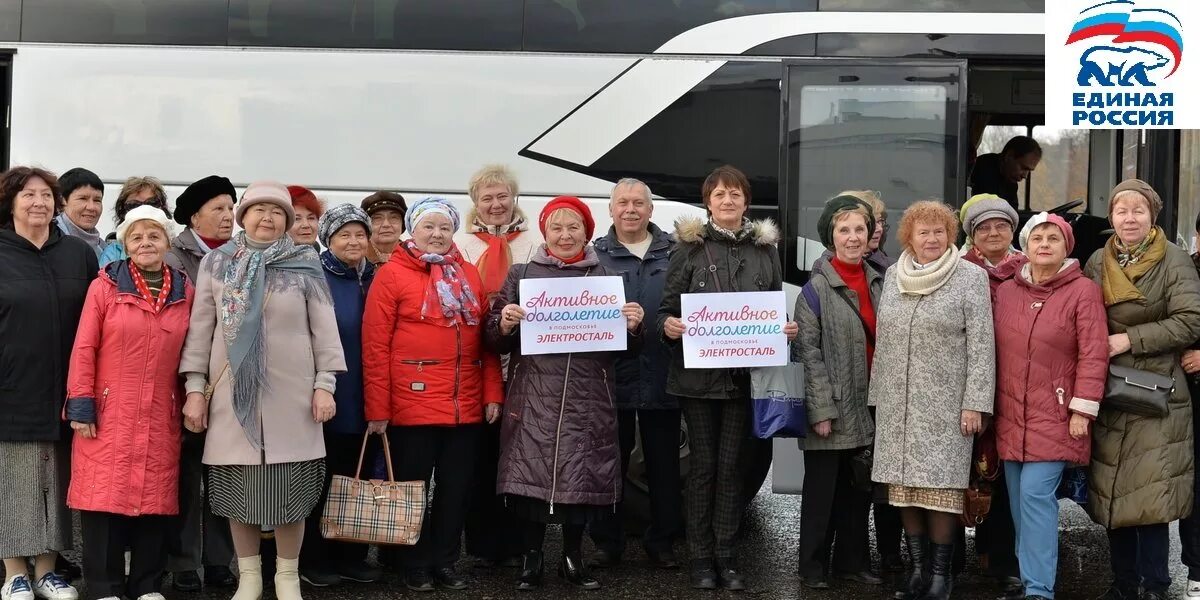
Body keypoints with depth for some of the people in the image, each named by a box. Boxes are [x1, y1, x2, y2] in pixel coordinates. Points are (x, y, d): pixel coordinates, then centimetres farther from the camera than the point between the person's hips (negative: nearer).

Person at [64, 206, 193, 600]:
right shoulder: (104, 286, 0)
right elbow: (84, 349, -2)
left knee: (156, 498, 6)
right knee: (105, 495, -1)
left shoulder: (186, 292, 8)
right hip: (109, 414, -2)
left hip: (162, 418, 3)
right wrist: (81, 406, -8)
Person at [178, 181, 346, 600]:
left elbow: (324, 328, 3)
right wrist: (195, 387, 1)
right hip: (233, 392, 1)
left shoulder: (306, 264, 3)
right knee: (239, 487, 5)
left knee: (291, 487, 1)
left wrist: (324, 384, -3)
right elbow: (201, 329, 6)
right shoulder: (216, 263, 5)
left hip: (291, 393, -1)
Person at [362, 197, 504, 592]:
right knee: (412, 487, 7)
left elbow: (485, 340, 11)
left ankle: (444, 562, 24)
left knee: (457, 488, 11)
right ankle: (416, 566, 20)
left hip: (466, 407, 4)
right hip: (412, 406, -4)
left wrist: (492, 394, 4)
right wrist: (377, 409, -10)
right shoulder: (392, 275, -4)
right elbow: (375, 346, -7)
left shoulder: (470, 275, 10)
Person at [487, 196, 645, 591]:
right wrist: (504, 325, -16)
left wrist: (632, 327, -9)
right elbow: (495, 342, 6)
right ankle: (531, 558, 11)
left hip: (587, 400, 1)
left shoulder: (606, 277, 10)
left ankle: (573, 557, 20)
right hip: (533, 398, -1)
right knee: (529, 473, -5)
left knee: (583, 476, 2)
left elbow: (627, 348, 12)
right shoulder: (521, 275, 7)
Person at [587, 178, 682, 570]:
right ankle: (607, 542, 19)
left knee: (664, 464, 9)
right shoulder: (596, 255, 5)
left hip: (662, 378, 1)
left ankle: (662, 541, 22)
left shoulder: (674, 253, 6)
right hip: (612, 377, 0)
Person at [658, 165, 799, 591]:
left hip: (746, 374, 2)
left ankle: (726, 556, 15)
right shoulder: (689, 246, 1)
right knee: (703, 463, 3)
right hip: (698, 374, -2)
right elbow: (666, 308, 0)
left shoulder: (765, 249, 9)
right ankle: (701, 557, 12)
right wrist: (668, 326, -20)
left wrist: (787, 329, -5)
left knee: (732, 464, 6)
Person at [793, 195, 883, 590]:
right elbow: (808, 354, -12)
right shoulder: (816, 288, -8)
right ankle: (813, 568, 14)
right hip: (831, 409, -5)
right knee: (822, 490, 3)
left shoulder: (879, 282, 9)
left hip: (867, 409, 6)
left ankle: (852, 561, 26)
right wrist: (821, 410, -17)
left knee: (859, 490, 14)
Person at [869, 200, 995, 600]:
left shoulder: (970, 277, -3)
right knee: (904, 485, 4)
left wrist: (974, 402, -12)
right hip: (897, 403, 4)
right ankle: (916, 567, 15)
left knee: (940, 486, -5)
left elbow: (981, 345, -7)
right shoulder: (893, 276, 10)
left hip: (945, 403, -4)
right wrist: (878, 395, 12)